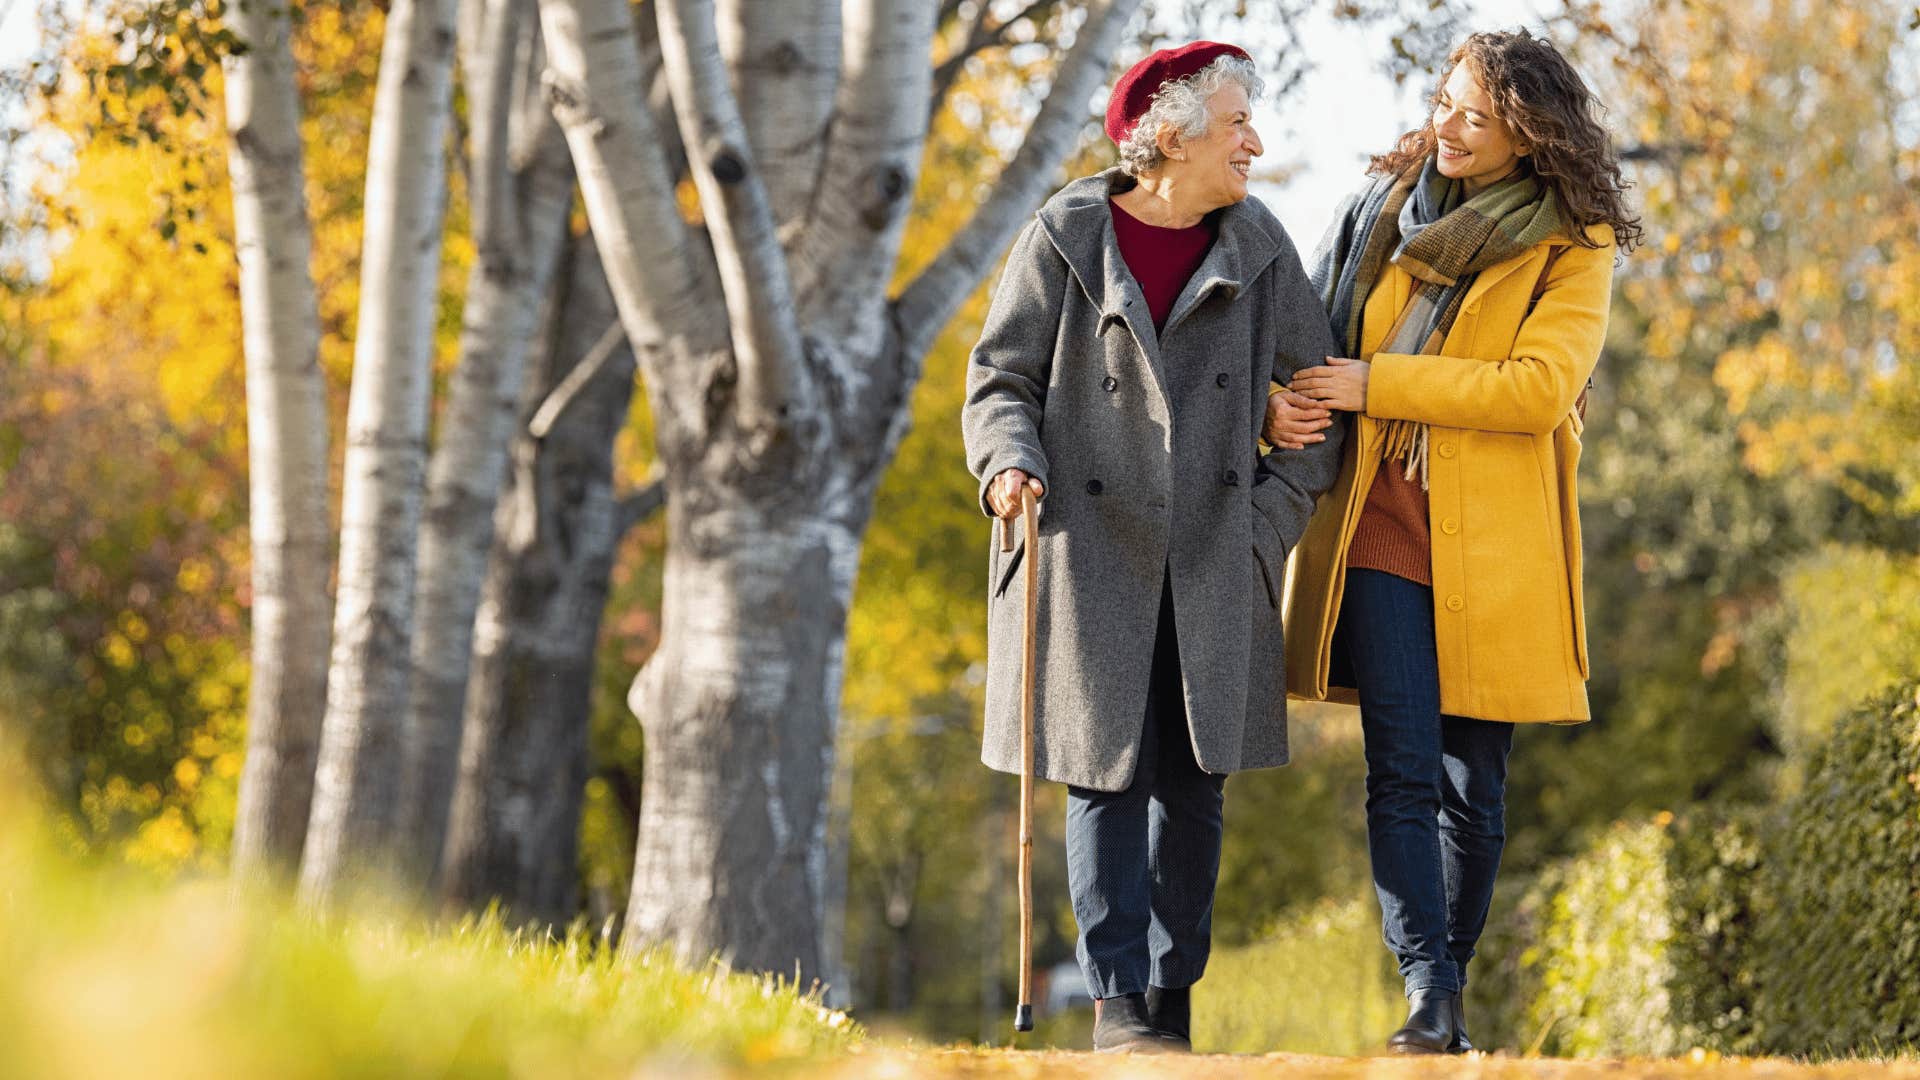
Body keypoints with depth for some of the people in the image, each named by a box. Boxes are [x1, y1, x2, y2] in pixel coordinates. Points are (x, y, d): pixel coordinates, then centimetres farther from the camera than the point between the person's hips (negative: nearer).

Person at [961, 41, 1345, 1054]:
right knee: (1108, 777, -5)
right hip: (1091, 552, -3)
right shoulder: (1065, 239, -1)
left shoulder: (1258, 248, 7)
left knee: (1194, 785, 3)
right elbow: (1000, 380, 2)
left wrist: (1273, 515, 1)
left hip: (1212, 566, 3)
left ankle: (1173, 999, 12)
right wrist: (1011, 464, -17)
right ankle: (1118, 1003, -1)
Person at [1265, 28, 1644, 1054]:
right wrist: (1281, 402, -5)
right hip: (1379, 530, 1)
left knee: (1473, 784, 4)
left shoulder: (1573, 246, 0)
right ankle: (1427, 990, -16)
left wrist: (1376, 384, -14)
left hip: (1492, 545, -1)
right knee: (1402, 768, -11)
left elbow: (1537, 387, -13)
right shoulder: (1383, 204, 11)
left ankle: (1449, 988, 17)